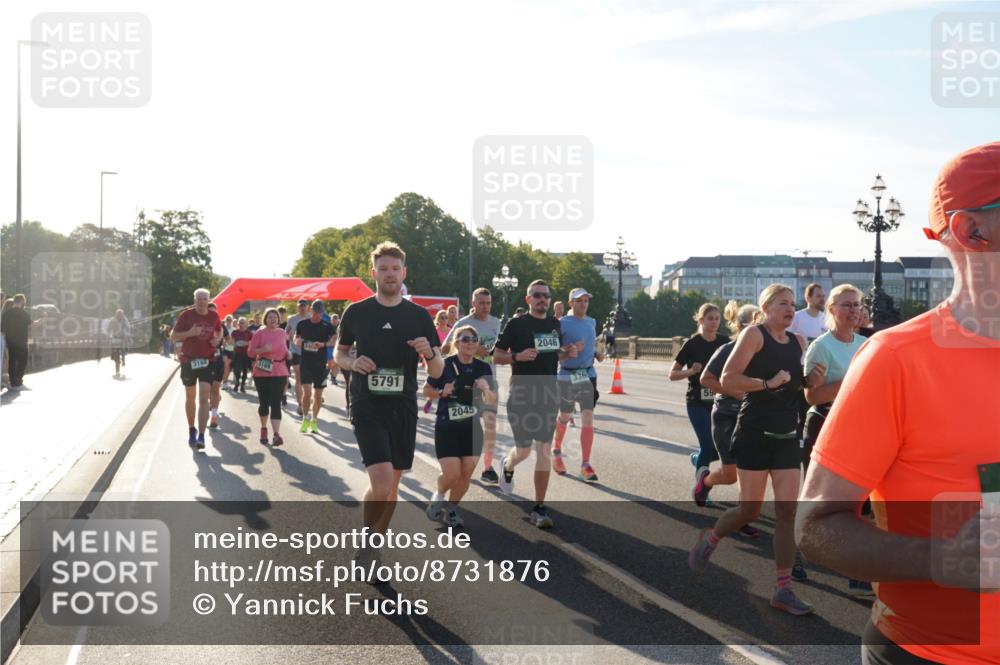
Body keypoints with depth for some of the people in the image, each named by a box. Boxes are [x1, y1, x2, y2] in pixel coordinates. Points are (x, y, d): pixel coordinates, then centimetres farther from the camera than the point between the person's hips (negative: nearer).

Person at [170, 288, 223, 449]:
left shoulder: (214, 316, 2)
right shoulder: (186, 315, -6)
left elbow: (219, 331, 23)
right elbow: (173, 336, -5)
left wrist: (217, 339, -1)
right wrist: (189, 333, -23)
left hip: (207, 360, 1)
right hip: (188, 360, -1)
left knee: (204, 399, -10)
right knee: (190, 398, 12)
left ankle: (201, 436, -12)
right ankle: (191, 430, 32)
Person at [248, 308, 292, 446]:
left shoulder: (282, 333, 7)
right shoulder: (259, 333, -4)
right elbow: (250, 352, -5)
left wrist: (288, 353, 2)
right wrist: (262, 349, -23)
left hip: (279, 373, 2)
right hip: (262, 373, -1)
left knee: (276, 403, -7)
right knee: (264, 402, 7)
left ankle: (277, 434, -14)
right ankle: (263, 428, 31)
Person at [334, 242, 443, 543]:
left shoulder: (419, 316, 3)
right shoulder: (356, 312, 0)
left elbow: (438, 372, 5)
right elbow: (339, 353, 14)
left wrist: (429, 353, -17)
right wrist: (353, 363, -8)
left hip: (403, 408, 3)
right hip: (367, 407, -3)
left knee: (392, 484, 12)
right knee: (382, 484, -17)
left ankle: (373, 545, 32)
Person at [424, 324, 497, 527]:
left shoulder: (484, 368, 0)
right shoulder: (445, 365, -10)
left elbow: (491, 401, 5)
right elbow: (426, 389, 0)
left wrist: (486, 389, -16)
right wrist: (442, 392, -19)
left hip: (472, 428, 4)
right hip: (446, 428, -4)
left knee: (466, 475, 3)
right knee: (452, 475, -12)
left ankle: (451, 508, 27)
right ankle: (438, 495, 22)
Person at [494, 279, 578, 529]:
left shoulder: (555, 324, 11)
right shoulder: (517, 324, -5)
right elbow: (497, 356, -4)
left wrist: (567, 353, 3)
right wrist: (518, 356, -21)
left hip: (548, 394, 4)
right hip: (521, 394, -4)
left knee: (544, 450, -1)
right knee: (523, 450, 2)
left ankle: (539, 508, 5)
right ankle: (507, 465, 41)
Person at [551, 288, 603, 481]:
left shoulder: (591, 322, 11)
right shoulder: (562, 323, -8)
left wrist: (597, 354, 7)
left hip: (588, 375, 4)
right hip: (567, 376, -4)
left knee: (588, 419, -7)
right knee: (565, 417, 12)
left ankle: (585, 465, -4)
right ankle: (557, 449, 40)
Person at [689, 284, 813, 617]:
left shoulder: (799, 341, 12)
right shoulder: (754, 334, -6)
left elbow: (806, 386, 23)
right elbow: (727, 379, -14)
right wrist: (768, 383, -21)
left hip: (787, 435, 6)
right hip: (755, 432, -5)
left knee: (787, 511, 0)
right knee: (750, 509, 0)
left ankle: (783, 590, 5)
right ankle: (709, 539, 30)